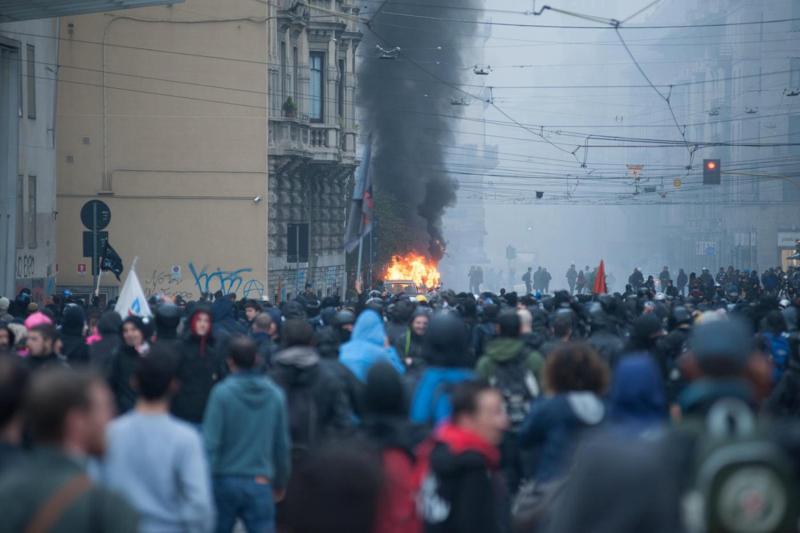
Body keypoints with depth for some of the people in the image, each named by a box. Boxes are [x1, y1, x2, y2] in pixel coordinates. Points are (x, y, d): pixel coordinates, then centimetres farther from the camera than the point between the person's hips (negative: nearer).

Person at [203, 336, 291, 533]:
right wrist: (280, 483, 20)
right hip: (260, 483, 1)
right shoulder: (276, 395, 2)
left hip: (225, 481, -1)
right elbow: (282, 444, 8)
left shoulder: (222, 393, -8)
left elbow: (210, 442, -12)